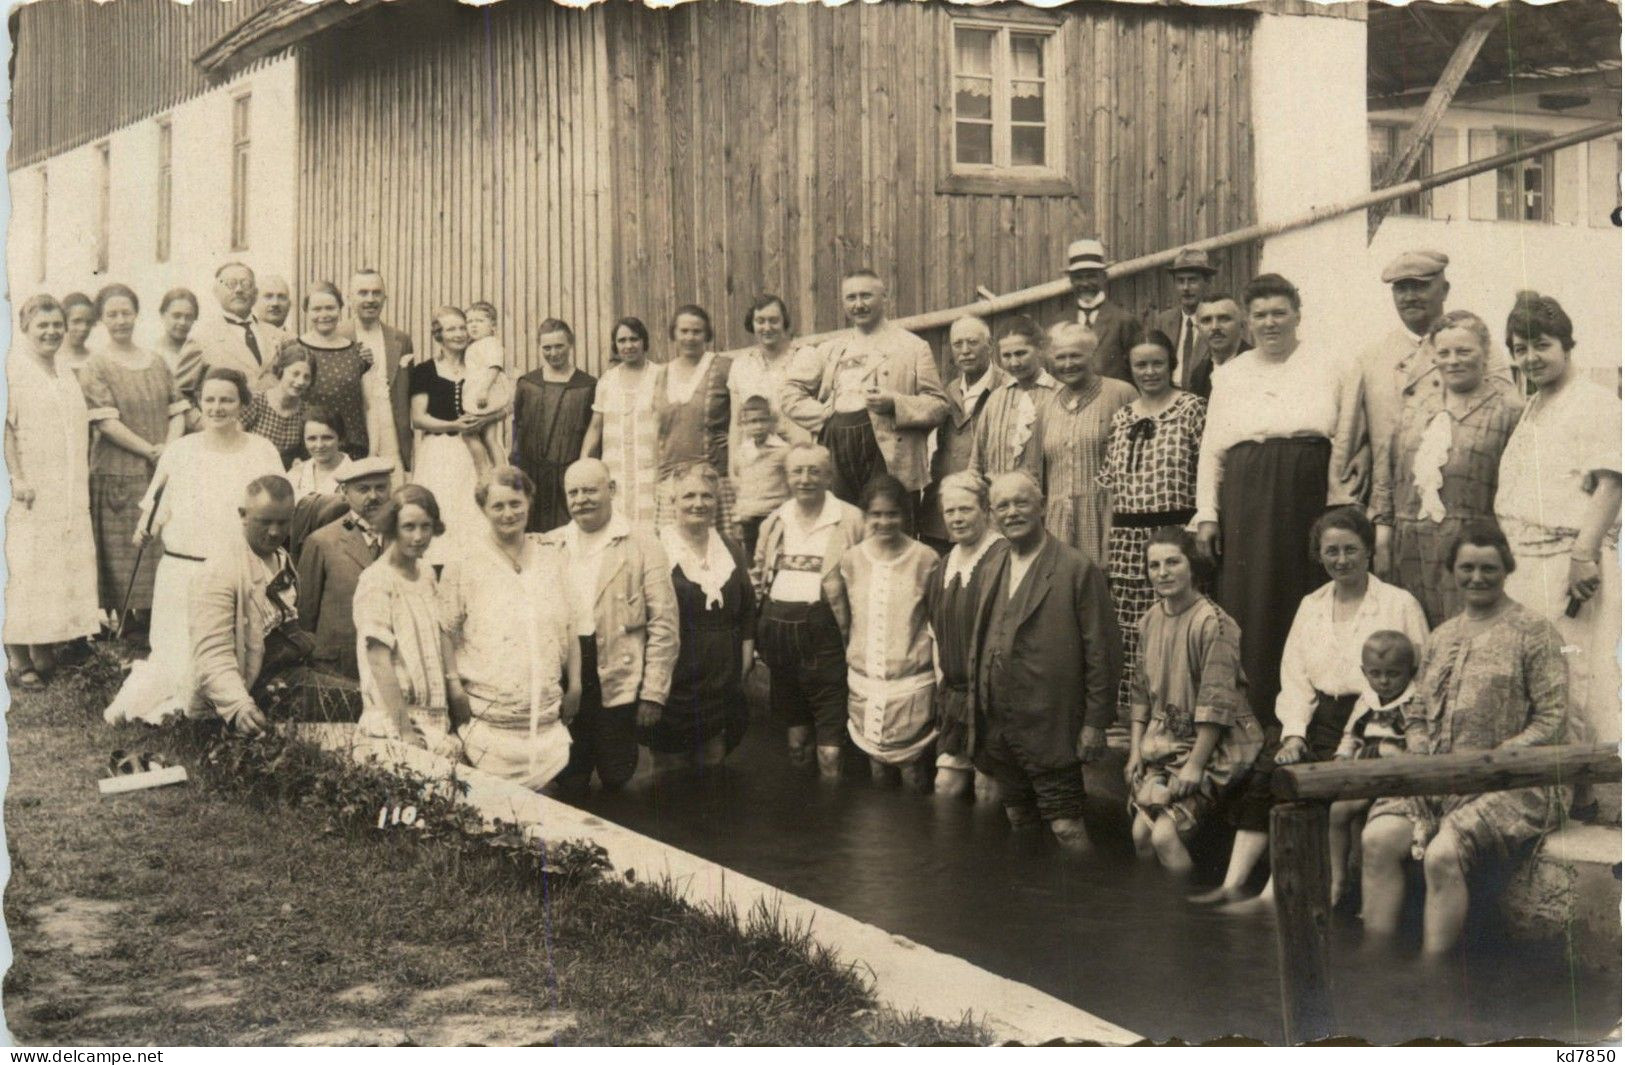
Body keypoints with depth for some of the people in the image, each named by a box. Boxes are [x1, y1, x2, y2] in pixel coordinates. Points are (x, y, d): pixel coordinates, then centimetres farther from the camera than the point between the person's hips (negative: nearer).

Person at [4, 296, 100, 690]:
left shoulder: (66, 371, 16)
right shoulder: (13, 370, -8)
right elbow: (6, 429, -15)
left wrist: (84, 473, 17)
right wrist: (17, 478, -20)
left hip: (69, 495, 8)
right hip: (30, 494, -8)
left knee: (62, 571, 8)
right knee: (24, 573, -6)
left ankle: (44, 655, 16)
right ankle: (18, 662, -2)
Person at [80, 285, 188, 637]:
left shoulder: (156, 363, 12)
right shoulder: (96, 367, -3)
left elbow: (177, 409, 9)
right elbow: (105, 421, -11)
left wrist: (170, 447, -8)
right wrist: (149, 451, -14)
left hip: (163, 471, 4)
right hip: (119, 473, -4)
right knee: (126, 549, -3)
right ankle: (125, 618, 4)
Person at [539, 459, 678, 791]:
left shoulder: (642, 547, -1)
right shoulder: (548, 547, 8)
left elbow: (663, 625, -4)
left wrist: (653, 694, -9)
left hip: (619, 687, -2)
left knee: (617, 783, 6)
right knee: (567, 788, 10)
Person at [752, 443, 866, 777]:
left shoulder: (850, 519, -3)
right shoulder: (773, 522, 13)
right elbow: (757, 574, 24)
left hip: (823, 627, -5)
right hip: (778, 623, 6)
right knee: (791, 712, 17)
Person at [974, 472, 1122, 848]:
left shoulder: (1078, 570, -8)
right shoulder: (993, 573, 10)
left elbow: (1102, 652, -9)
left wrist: (1096, 722, -11)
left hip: (1050, 732, -6)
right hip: (997, 730, 6)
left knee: (1066, 827, -4)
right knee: (1018, 823, 16)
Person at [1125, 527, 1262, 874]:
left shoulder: (1213, 624, -14)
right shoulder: (1150, 621, 8)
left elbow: (1216, 703, -17)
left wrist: (1194, 765, -18)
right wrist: (1134, 751, 6)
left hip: (1211, 746, -6)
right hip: (1162, 742, 6)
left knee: (1165, 834, -19)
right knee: (1140, 832, -9)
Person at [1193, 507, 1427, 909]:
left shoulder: (1400, 604, 2)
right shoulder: (1310, 605, 17)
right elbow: (1295, 679, 11)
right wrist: (1294, 733, -8)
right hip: (1316, 719, 5)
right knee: (1266, 772, -22)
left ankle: (1274, 895, -27)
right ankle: (1233, 883, -25)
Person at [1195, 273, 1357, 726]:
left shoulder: (1327, 366, 9)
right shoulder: (1230, 374, 17)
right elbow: (1211, 449, 14)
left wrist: (1343, 511, -8)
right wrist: (1207, 513, 6)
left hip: (1310, 496, -2)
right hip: (1247, 502, 2)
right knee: (1249, 607, -1)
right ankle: (1253, 718, 4)